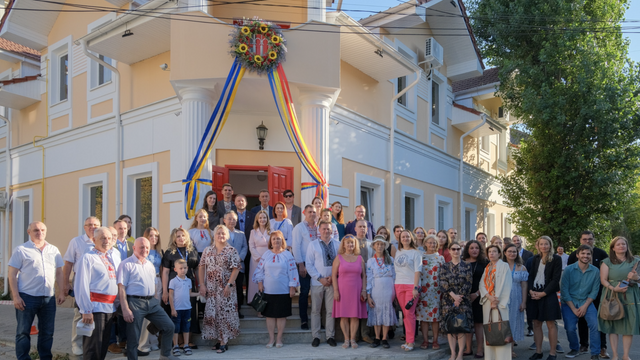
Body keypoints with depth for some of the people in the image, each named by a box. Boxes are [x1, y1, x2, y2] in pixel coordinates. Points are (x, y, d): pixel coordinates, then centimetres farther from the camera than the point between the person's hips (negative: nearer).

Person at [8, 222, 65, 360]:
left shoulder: (54, 250, 11)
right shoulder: (21, 250, -1)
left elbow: (59, 272, 14)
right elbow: (12, 274, -3)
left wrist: (61, 292, 6)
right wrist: (16, 296, -11)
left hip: (49, 298, 4)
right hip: (27, 298, -4)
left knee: (47, 332, 11)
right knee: (23, 332, 4)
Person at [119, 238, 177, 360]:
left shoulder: (150, 265, 16)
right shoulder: (126, 264, -5)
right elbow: (121, 288, -10)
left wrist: (155, 302, 17)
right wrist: (125, 309, -17)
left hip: (152, 302, 6)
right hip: (135, 303, -6)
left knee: (169, 326, 4)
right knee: (133, 337, 1)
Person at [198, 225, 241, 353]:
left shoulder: (232, 251, -3)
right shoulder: (207, 250, 9)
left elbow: (236, 269, -8)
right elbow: (202, 268, 8)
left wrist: (229, 285, -15)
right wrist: (202, 284, 0)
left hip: (225, 289, -4)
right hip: (211, 288, 4)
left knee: (224, 314, -3)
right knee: (211, 313, 5)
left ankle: (223, 342, 3)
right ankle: (218, 339, 18)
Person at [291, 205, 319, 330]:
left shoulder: (318, 228, 13)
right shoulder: (299, 227, 0)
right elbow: (295, 247, -4)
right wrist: (301, 265, -10)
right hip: (305, 264, -4)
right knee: (304, 292, -1)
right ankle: (304, 319, 8)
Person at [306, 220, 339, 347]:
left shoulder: (337, 245, 7)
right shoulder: (313, 245, 3)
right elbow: (309, 265, -1)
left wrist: (333, 277, -8)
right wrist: (320, 278, -9)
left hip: (332, 282, 1)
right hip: (317, 282, -1)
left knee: (331, 310, 4)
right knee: (315, 310, 3)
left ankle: (330, 336, 13)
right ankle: (316, 337, 12)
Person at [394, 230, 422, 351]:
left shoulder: (415, 253, -1)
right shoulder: (398, 252, 14)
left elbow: (417, 271, -7)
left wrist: (415, 287, -15)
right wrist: (394, 286, 10)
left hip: (411, 285, -5)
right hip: (399, 285, 5)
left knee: (409, 313, -7)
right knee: (405, 314, 8)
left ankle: (410, 342, -1)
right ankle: (408, 338, 15)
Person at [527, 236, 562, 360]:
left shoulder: (556, 259, -3)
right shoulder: (535, 258, 10)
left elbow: (555, 279, -8)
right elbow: (531, 275, 9)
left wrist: (543, 293, -13)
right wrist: (531, 290, -6)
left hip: (548, 295, -4)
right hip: (534, 294, 4)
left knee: (551, 324, 0)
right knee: (536, 324, 7)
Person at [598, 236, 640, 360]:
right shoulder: (607, 262, 5)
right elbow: (603, 280, -3)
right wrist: (614, 288, -20)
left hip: (630, 297, 2)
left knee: (629, 326, 0)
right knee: (613, 326, -2)